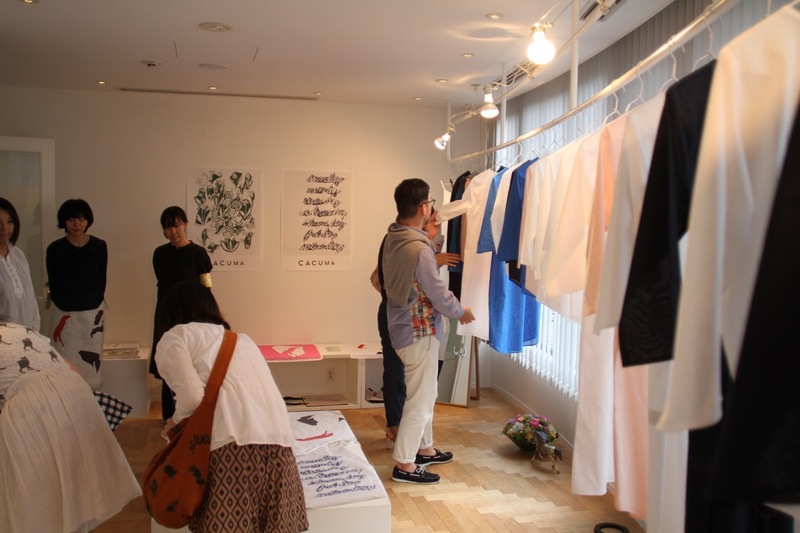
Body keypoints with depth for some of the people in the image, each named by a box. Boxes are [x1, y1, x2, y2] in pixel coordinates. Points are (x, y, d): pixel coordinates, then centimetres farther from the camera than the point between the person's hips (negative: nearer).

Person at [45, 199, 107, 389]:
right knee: (65, 362, 0)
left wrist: (95, 304, -2)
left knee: (91, 360, 3)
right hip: (63, 313, 0)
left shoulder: (99, 246, 0)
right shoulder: (55, 249, -2)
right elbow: (53, 284, 1)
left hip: (93, 312, 1)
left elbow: (101, 280, 4)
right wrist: (64, 312, -4)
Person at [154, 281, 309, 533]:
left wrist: (176, 422, 18)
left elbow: (192, 397, -3)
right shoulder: (240, 338, 32)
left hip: (234, 440, -6)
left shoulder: (173, 338, 13)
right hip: (278, 438, 7)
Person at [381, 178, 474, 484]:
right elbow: (439, 296, -20)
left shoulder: (392, 238, 3)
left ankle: (424, 449, 35)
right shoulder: (419, 249, -25)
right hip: (419, 332, -9)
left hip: (403, 326, 9)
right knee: (420, 400, 2)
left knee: (425, 394, 21)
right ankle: (404, 464, 12)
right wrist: (462, 312, -1)